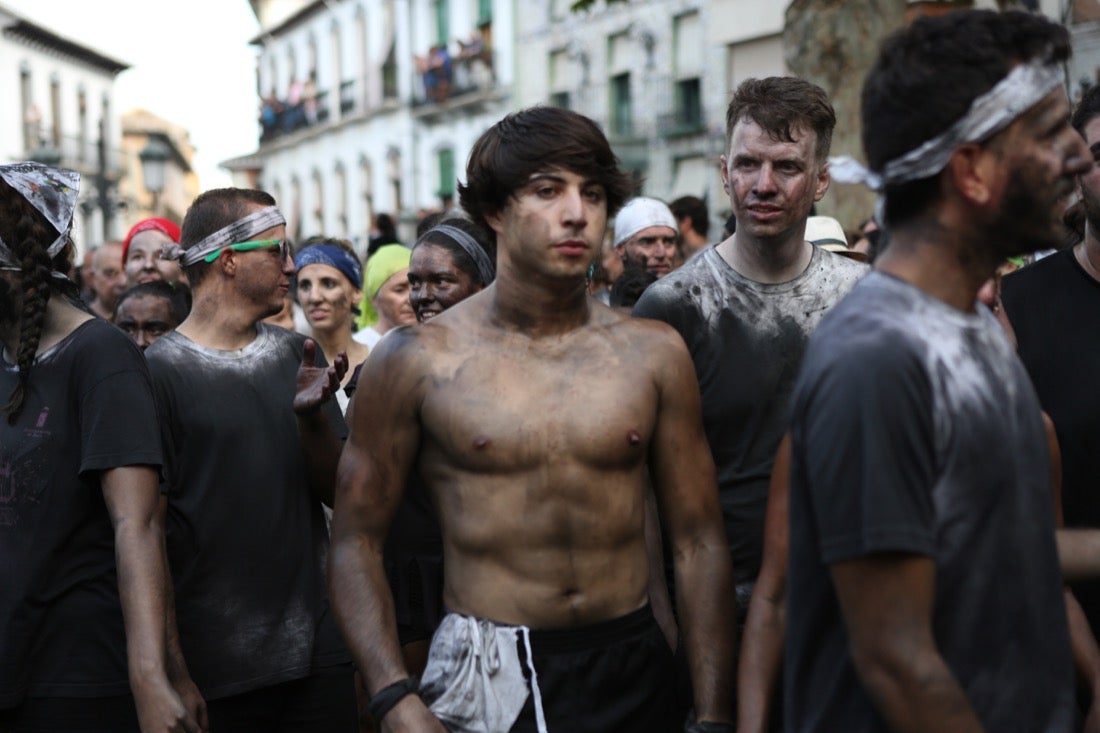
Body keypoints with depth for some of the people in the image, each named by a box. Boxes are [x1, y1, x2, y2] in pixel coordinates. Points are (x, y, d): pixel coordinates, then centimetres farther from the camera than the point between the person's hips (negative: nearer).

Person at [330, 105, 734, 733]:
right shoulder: (418, 359, -5)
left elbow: (699, 542, 4)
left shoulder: (653, 352, 1)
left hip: (635, 678, 2)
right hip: (487, 680, -2)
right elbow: (357, 540, -2)